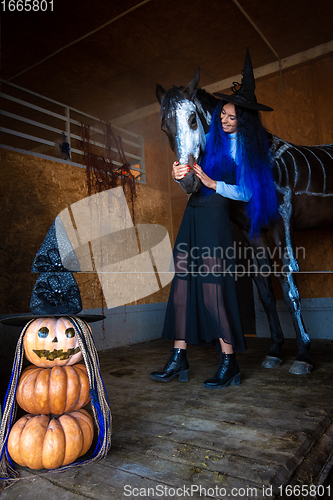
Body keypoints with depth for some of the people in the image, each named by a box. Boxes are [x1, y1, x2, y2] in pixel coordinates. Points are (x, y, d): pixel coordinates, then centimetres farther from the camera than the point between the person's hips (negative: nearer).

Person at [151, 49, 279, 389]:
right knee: (183, 283, 3)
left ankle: (229, 365, 9)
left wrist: (213, 183, -15)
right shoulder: (211, 139, 15)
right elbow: (192, 167, 14)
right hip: (192, 216, 6)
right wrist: (180, 173, -8)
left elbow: (247, 193, -5)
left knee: (215, 288, -7)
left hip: (216, 218, -6)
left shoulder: (249, 149, 2)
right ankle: (179, 360, 13)